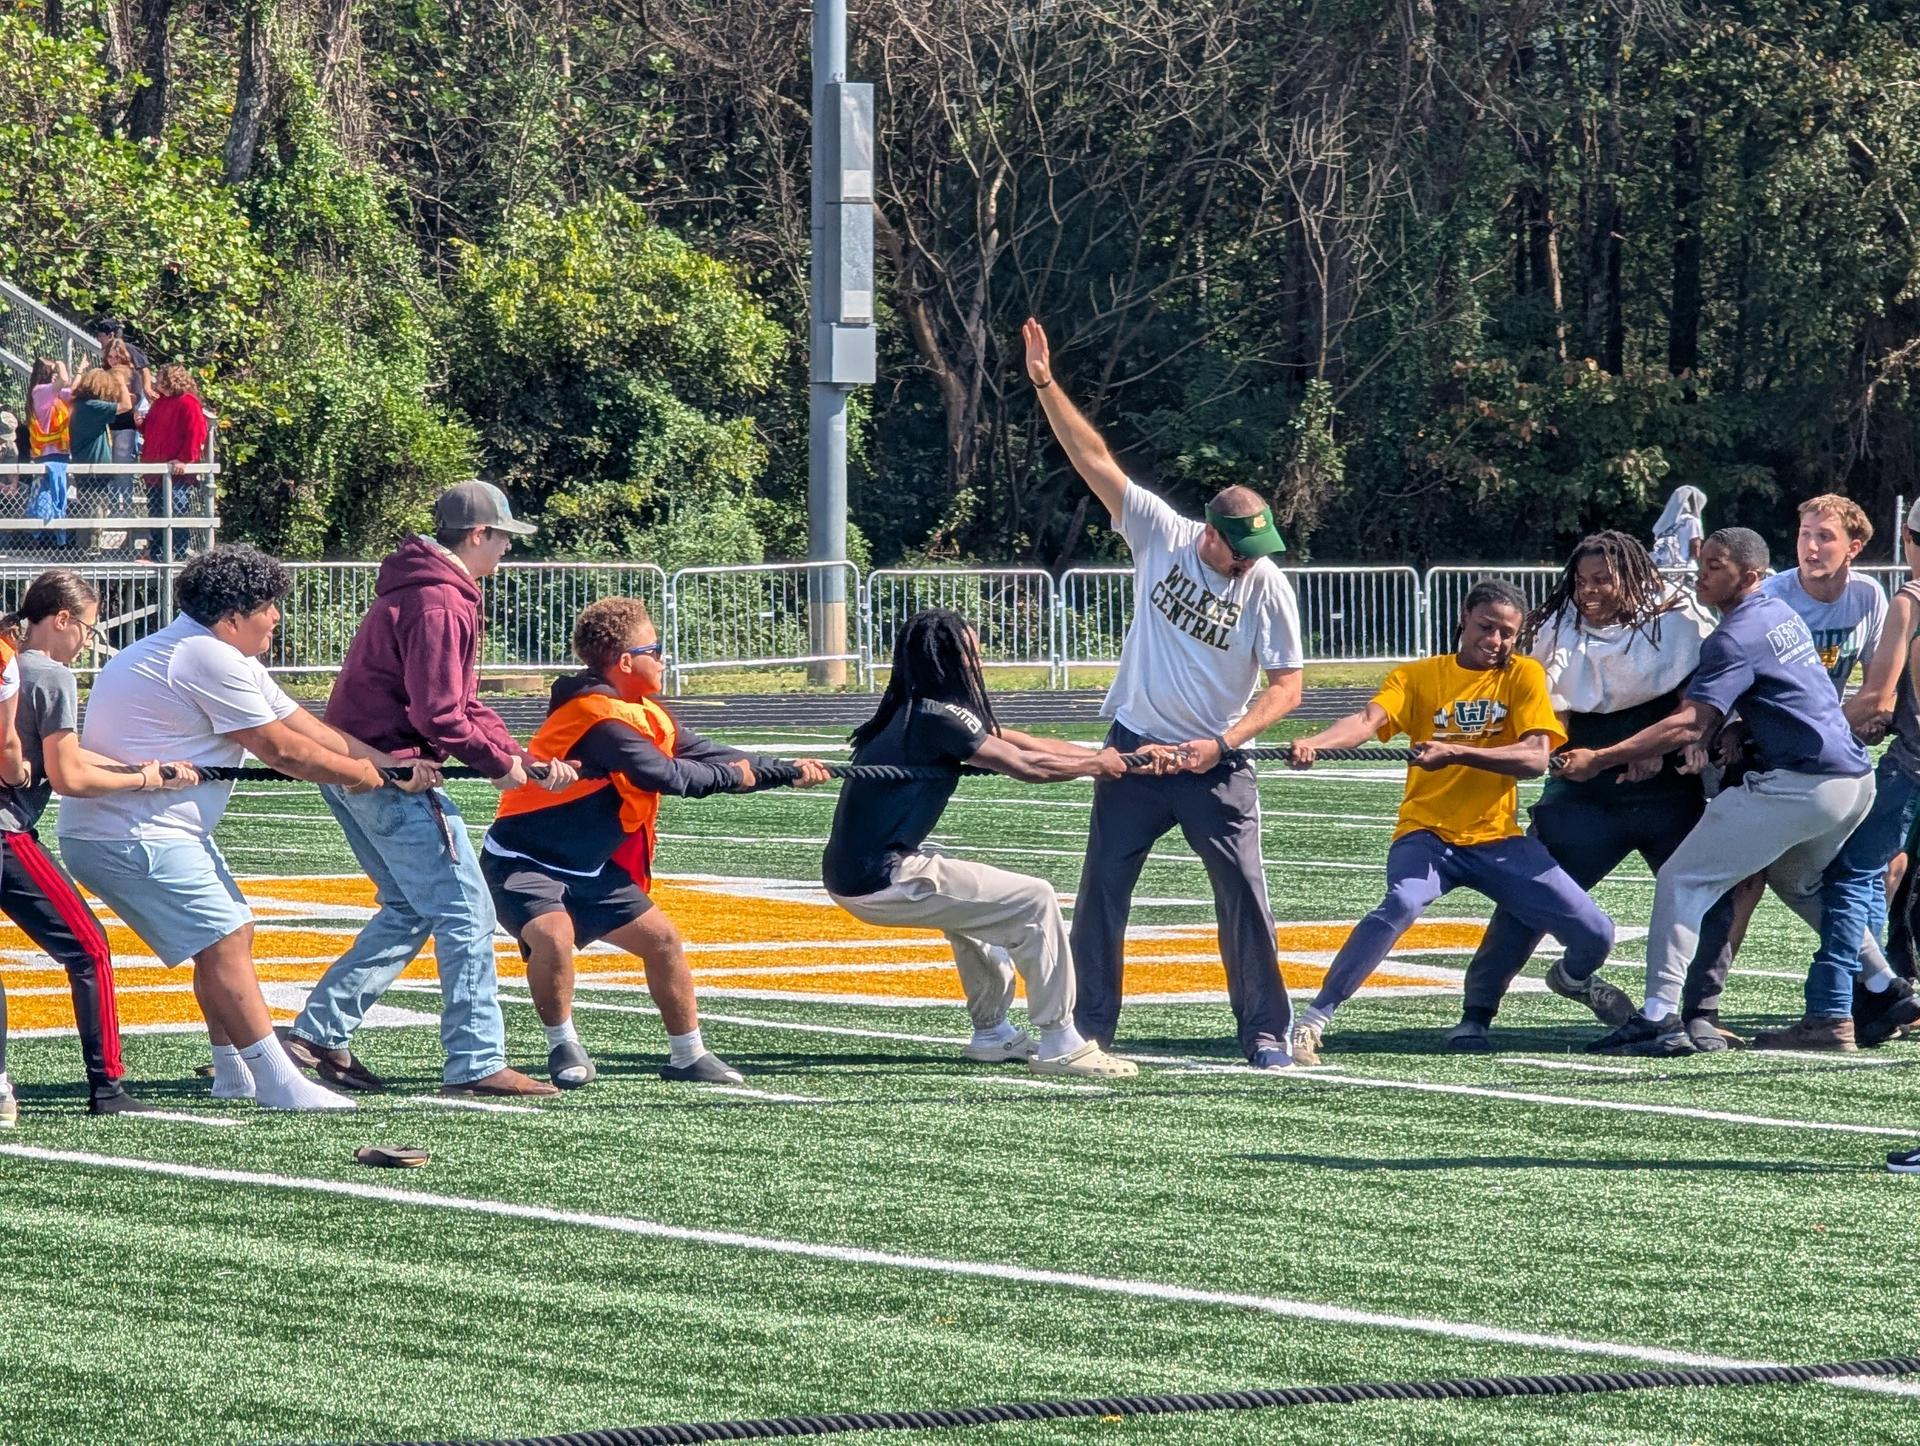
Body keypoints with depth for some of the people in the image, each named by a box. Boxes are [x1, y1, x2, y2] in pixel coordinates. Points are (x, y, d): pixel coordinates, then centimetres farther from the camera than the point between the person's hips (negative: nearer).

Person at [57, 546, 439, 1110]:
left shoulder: (228, 660, 16)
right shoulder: (213, 661, -19)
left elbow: (310, 729, 12)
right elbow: (283, 750, -14)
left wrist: (395, 769, 4)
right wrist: (365, 774, 1)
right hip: (129, 836, -11)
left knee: (232, 934, 17)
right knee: (223, 944, -13)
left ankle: (234, 1073, 25)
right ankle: (279, 1085, -15)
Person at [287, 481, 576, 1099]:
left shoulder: (420, 590, 18)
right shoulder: (441, 604, -16)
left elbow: (462, 701, 18)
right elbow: (440, 716, -22)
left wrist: (522, 758, 8)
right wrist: (501, 764, -9)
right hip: (390, 771, -11)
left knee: (411, 909, 19)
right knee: (465, 913, -6)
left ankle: (318, 1032, 17)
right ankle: (476, 1063, -6)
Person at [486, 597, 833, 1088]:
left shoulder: (646, 715, 6)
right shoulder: (599, 714, -25)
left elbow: (701, 753, 10)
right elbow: (662, 774, -28)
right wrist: (731, 776, -13)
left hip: (588, 869, 10)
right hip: (524, 861, -10)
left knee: (661, 938, 8)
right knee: (553, 936, -33)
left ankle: (689, 1055, 21)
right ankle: (563, 1046, -11)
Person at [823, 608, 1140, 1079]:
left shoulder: (912, 712, 15)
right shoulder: (936, 717, -14)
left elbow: (1024, 743, 14)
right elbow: (1027, 766, -11)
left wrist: (1116, 760, 10)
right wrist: (1097, 765, 7)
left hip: (850, 877, 10)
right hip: (881, 882, -10)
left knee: (975, 903, 34)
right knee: (1033, 902, -3)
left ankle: (992, 1034, 36)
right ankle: (1059, 1045, 0)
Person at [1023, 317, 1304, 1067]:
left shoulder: (1268, 585, -11)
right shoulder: (1160, 535, -7)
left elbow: (1287, 686, -10)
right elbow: (1095, 460, -9)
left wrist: (1223, 743, -21)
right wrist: (1046, 386, -16)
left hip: (1214, 763, -2)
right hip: (1134, 750, 2)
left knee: (1243, 891, -5)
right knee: (1102, 887, 3)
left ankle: (1264, 1029, 4)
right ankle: (1090, 1027, 11)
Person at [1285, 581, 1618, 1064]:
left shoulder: (1524, 675, 2)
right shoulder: (1419, 676, 2)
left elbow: (1535, 758, -12)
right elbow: (1369, 719, -16)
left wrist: (1456, 753, -26)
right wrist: (1315, 743, -38)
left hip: (1499, 840, 2)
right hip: (1428, 836, -2)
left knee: (1595, 934, -4)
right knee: (1402, 904, -35)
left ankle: (1573, 978, 36)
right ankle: (1313, 1019, -29)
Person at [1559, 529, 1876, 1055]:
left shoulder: (1737, 637, -11)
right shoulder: (1783, 615, 17)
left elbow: (1690, 724, -20)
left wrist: (1599, 759, -22)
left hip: (1794, 785, -9)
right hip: (1855, 782, 9)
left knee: (1681, 880, -6)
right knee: (1799, 884, 34)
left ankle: (1660, 1016, -16)